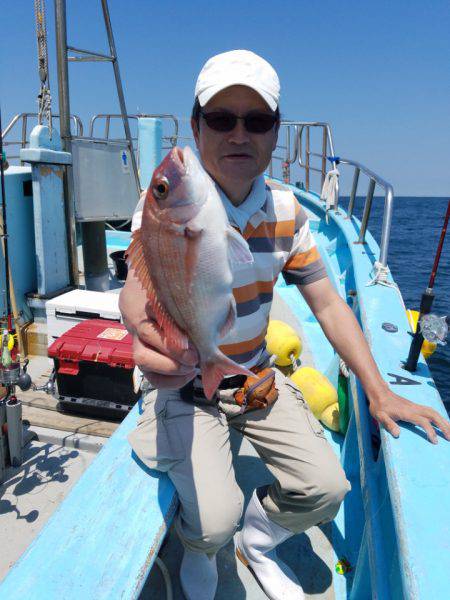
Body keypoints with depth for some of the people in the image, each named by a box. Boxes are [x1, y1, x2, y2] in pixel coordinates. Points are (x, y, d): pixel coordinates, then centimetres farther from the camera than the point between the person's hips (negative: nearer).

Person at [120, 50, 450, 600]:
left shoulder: (285, 210, -3)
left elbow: (328, 304, 1)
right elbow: (139, 280, -38)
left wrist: (378, 393, -3)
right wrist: (141, 313, -63)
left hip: (254, 377, 5)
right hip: (183, 382, -4)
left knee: (326, 489, -3)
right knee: (216, 519, -17)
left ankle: (257, 542, 32)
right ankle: (199, 551, 25)